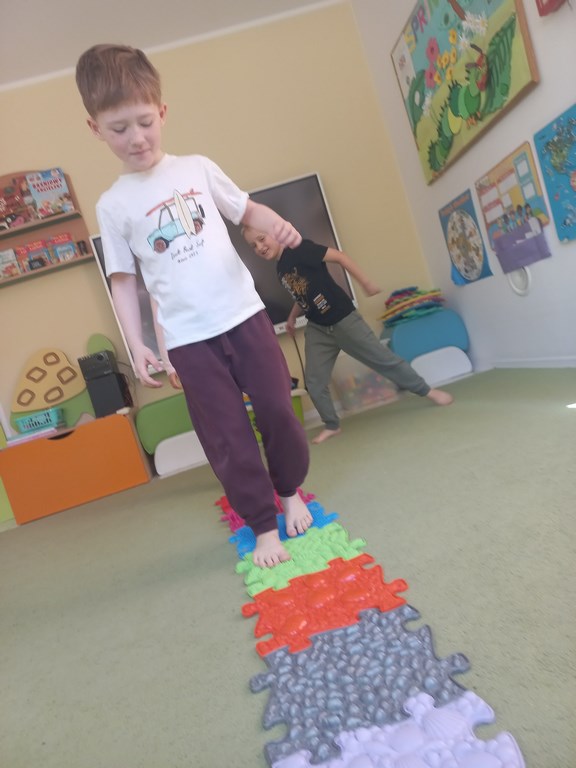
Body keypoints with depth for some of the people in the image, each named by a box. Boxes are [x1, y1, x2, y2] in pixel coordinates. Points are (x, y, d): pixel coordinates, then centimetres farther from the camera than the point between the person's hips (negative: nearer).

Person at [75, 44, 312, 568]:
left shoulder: (198, 168, 6)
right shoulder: (113, 205, 2)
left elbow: (246, 209, 15)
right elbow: (123, 280, 4)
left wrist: (276, 224, -6)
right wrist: (137, 344, -5)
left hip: (244, 313, 2)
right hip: (187, 338, -1)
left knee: (278, 409, 9)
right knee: (227, 438, 2)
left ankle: (291, 491, 36)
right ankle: (264, 525, 21)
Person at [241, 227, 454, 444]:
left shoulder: (299, 249, -15)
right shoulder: (280, 269, 8)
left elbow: (339, 256, -18)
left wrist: (366, 283, -19)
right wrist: (292, 317, 11)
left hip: (343, 319, -7)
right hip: (317, 328, 7)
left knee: (383, 359, 1)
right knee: (314, 382, 2)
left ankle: (427, 391, 19)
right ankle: (332, 425, 20)